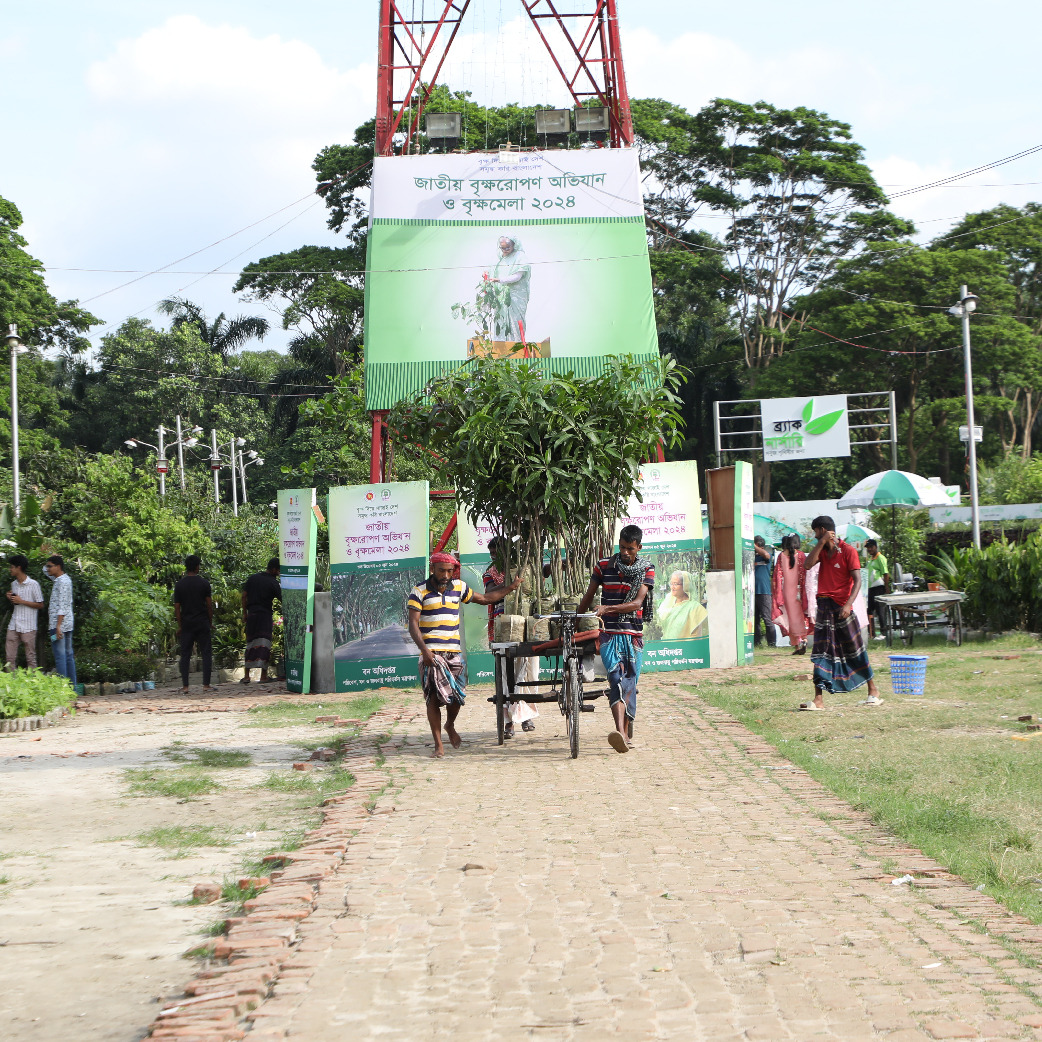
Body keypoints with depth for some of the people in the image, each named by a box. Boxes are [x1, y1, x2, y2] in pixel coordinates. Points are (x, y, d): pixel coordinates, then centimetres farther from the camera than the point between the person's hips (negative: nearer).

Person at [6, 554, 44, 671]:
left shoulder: (33, 584, -8)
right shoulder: (13, 584, 13)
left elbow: (40, 605, -8)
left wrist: (21, 601, -14)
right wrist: (10, 598, 2)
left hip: (28, 626, -6)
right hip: (13, 625, 6)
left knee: (30, 656, 1)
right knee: (10, 657, 3)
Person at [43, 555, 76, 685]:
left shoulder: (62, 582, -13)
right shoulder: (65, 579, 16)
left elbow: (62, 606, -19)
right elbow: (46, 571, 34)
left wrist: (58, 626, -22)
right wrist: (54, 558, 20)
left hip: (59, 624, -10)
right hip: (68, 624, 10)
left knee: (60, 656, -11)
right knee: (68, 655, 9)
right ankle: (72, 685, 10)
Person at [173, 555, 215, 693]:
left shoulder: (179, 584, -1)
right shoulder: (204, 582, -4)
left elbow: (177, 607, -1)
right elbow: (209, 604, -3)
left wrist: (179, 626, 6)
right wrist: (210, 622, 8)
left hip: (186, 624, 1)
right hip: (202, 623, -1)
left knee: (185, 655, 6)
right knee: (206, 653, 4)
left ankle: (185, 686, 2)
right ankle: (206, 684, -2)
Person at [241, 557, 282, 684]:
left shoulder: (253, 577, 8)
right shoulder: (273, 583, -7)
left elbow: (244, 596, 8)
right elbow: (282, 599, -8)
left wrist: (244, 613, 13)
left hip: (252, 615, 5)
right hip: (265, 615, -5)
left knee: (250, 644, 10)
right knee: (264, 645, -1)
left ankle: (246, 675, 6)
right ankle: (264, 676, -3)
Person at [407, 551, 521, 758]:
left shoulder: (458, 587, 12)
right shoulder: (419, 592, -1)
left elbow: (483, 599, 28)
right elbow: (413, 624, -7)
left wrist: (510, 588, 29)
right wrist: (424, 650, -20)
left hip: (454, 652, 4)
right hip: (431, 653, -4)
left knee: (456, 697, 0)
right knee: (434, 697, -9)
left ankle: (450, 726, 33)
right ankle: (438, 745, -1)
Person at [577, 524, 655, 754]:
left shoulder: (647, 569, 2)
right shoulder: (604, 566, 4)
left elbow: (637, 603, -10)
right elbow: (588, 597, 14)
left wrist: (609, 608, -23)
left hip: (634, 634, 1)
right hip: (609, 634, -1)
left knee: (629, 683, 4)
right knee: (617, 678, -19)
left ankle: (625, 734, 17)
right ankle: (621, 732, -34)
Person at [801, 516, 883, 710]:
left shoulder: (848, 551, -7)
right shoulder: (822, 550, 13)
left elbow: (857, 580, -13)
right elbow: (807, 564, -4)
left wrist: (848, 604, -25)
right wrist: (822, 542, -7)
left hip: (842, 606, -5)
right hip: (824, 606, 5)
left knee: (856, 650, 3)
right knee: (821, 653, -2)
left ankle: (873, 692, 16)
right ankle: (818, 699, -6)